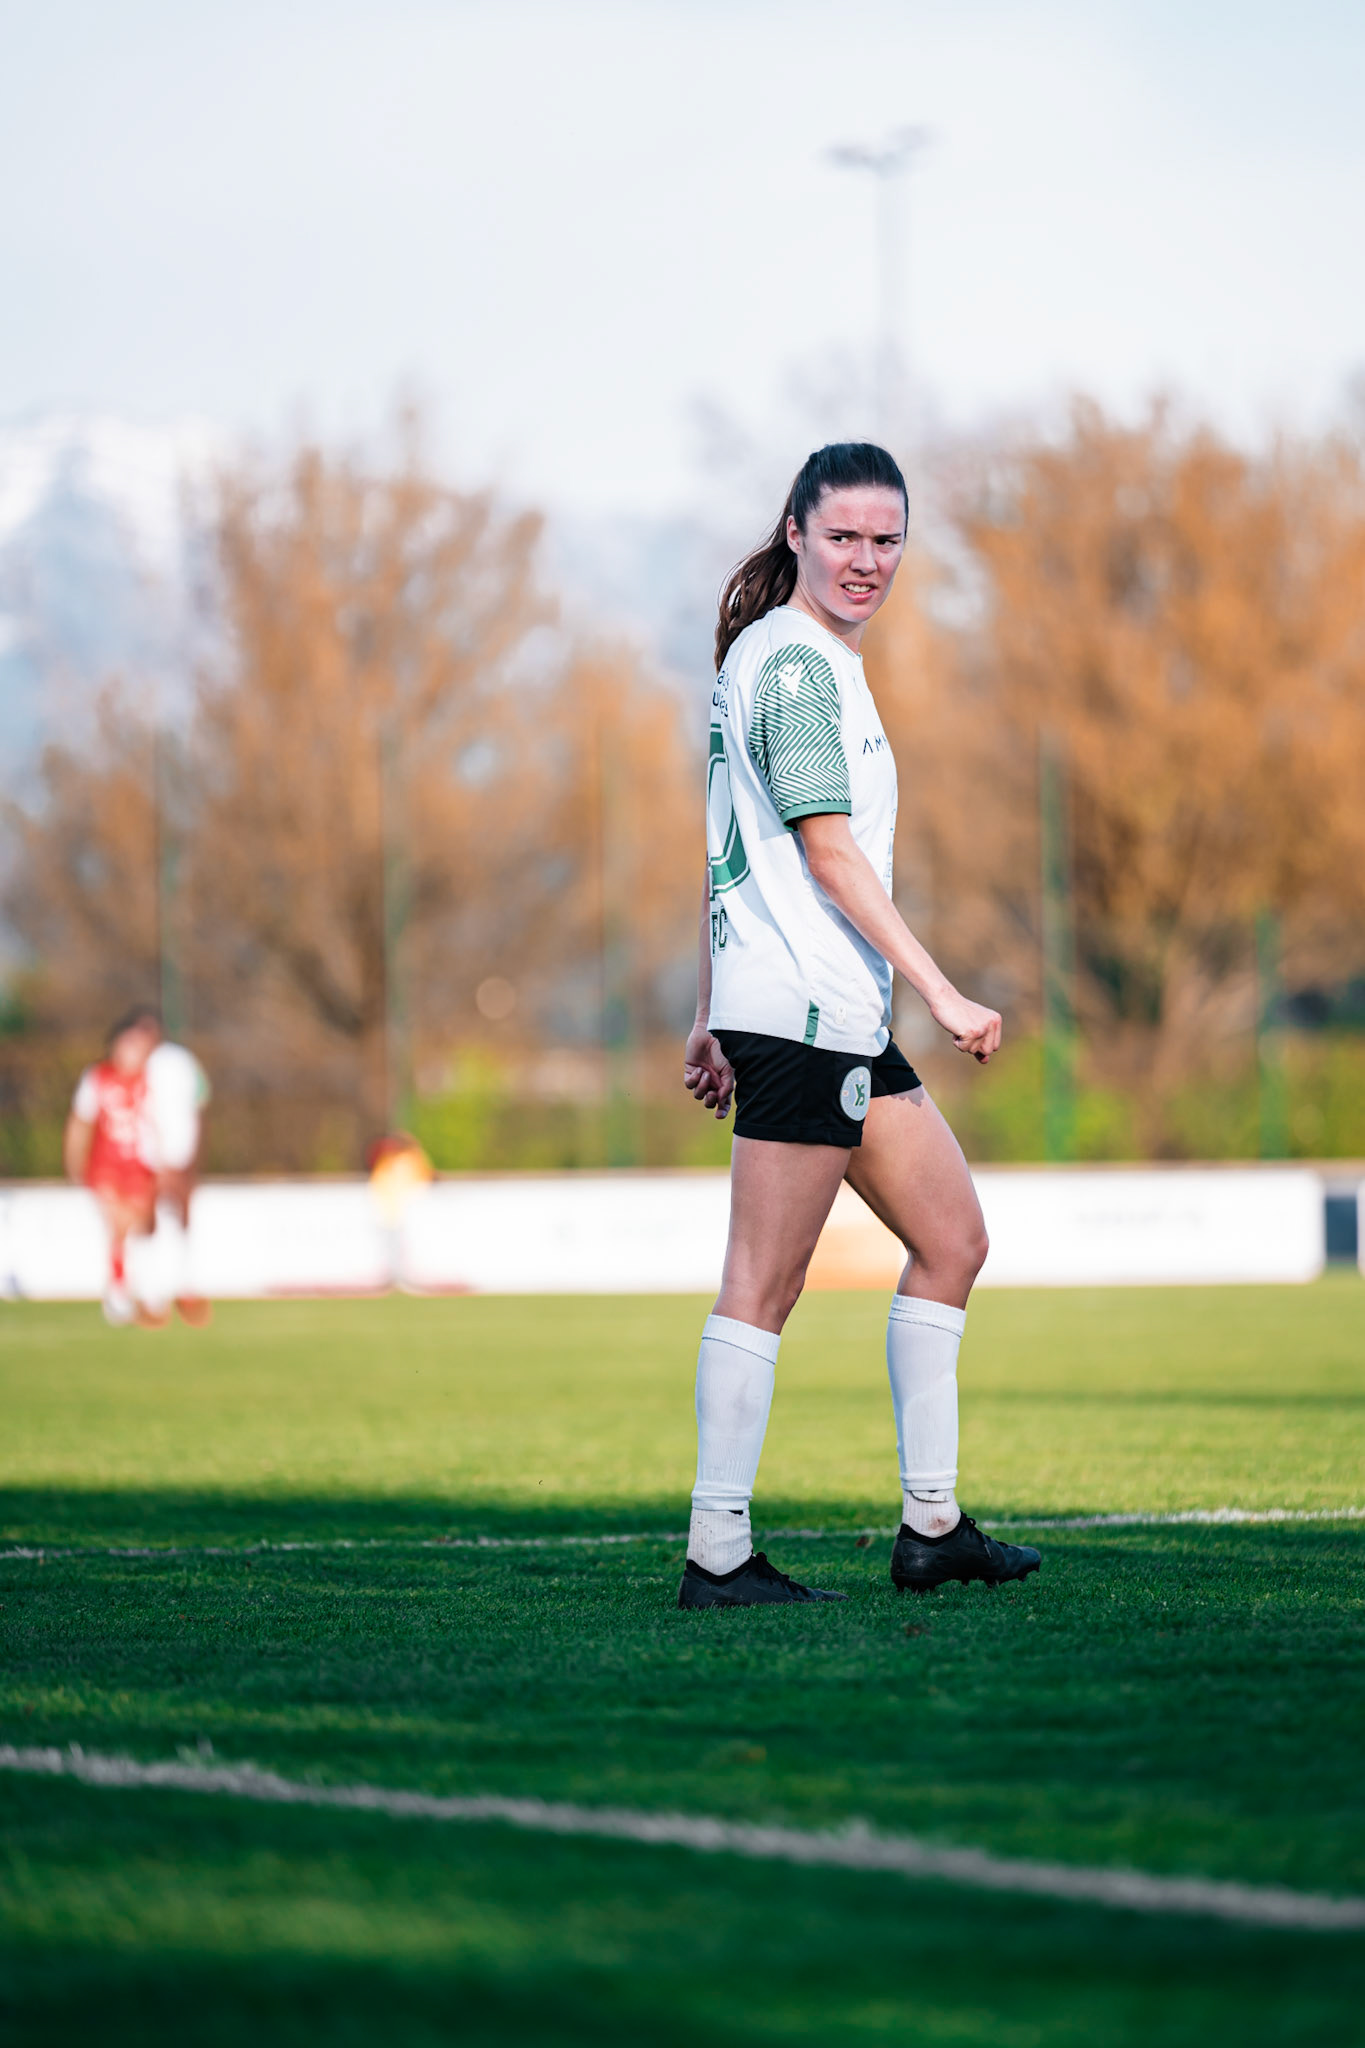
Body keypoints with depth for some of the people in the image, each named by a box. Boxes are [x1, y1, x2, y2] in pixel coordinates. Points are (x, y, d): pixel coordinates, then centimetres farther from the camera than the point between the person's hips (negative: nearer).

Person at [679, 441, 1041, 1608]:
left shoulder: (813, 657, 19)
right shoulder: (794, 662, -12)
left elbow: (731, 856, 21)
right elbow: (830, 851, -17)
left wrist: (712, 1019, 21)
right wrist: (943, 994, -18)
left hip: (845, 1016, 10)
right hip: (802, 1013, -10)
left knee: (952, 1239, 13)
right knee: (765, 1285, -8)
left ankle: (932, 1524, 16)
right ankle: (718, 1556, -6)